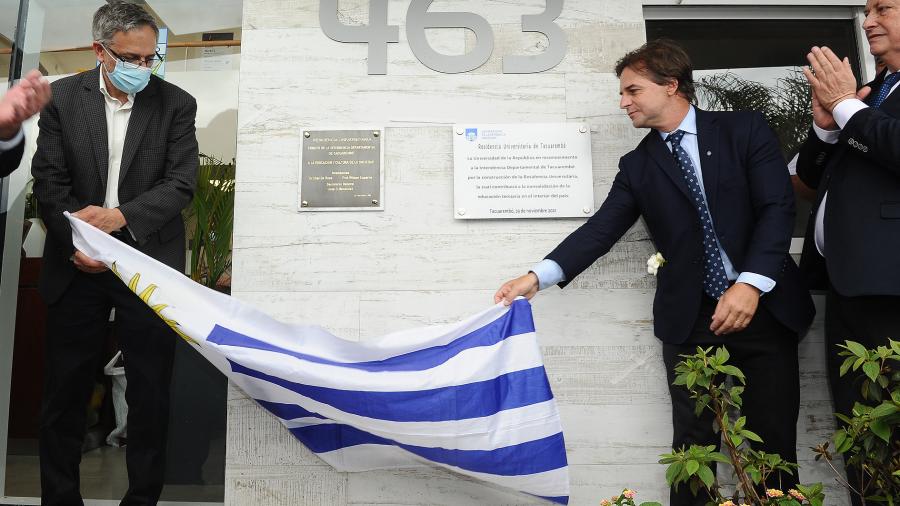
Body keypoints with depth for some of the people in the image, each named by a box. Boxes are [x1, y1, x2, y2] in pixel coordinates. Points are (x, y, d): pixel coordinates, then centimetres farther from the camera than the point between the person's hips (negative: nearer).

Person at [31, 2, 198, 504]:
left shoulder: (176, 103, -2)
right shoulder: (63, 97, 2)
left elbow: (181, 184, -8)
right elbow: (49, 179, 0)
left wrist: (119, 215, -20)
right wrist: (74, 241, -13)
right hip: (78, 265, 2)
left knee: (150, 391, 6)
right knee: (66, 388, 12)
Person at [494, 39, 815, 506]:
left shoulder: (745, 130, 3)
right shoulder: (637, 165, 9)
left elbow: (778, 207, -6)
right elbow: (601, 229, -1)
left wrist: (751, 282, -20)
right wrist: (539, 276, -15)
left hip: (764, 306, -1)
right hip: (690, 318, 1)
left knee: (774, 440, 5)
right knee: (694, 443, 4)